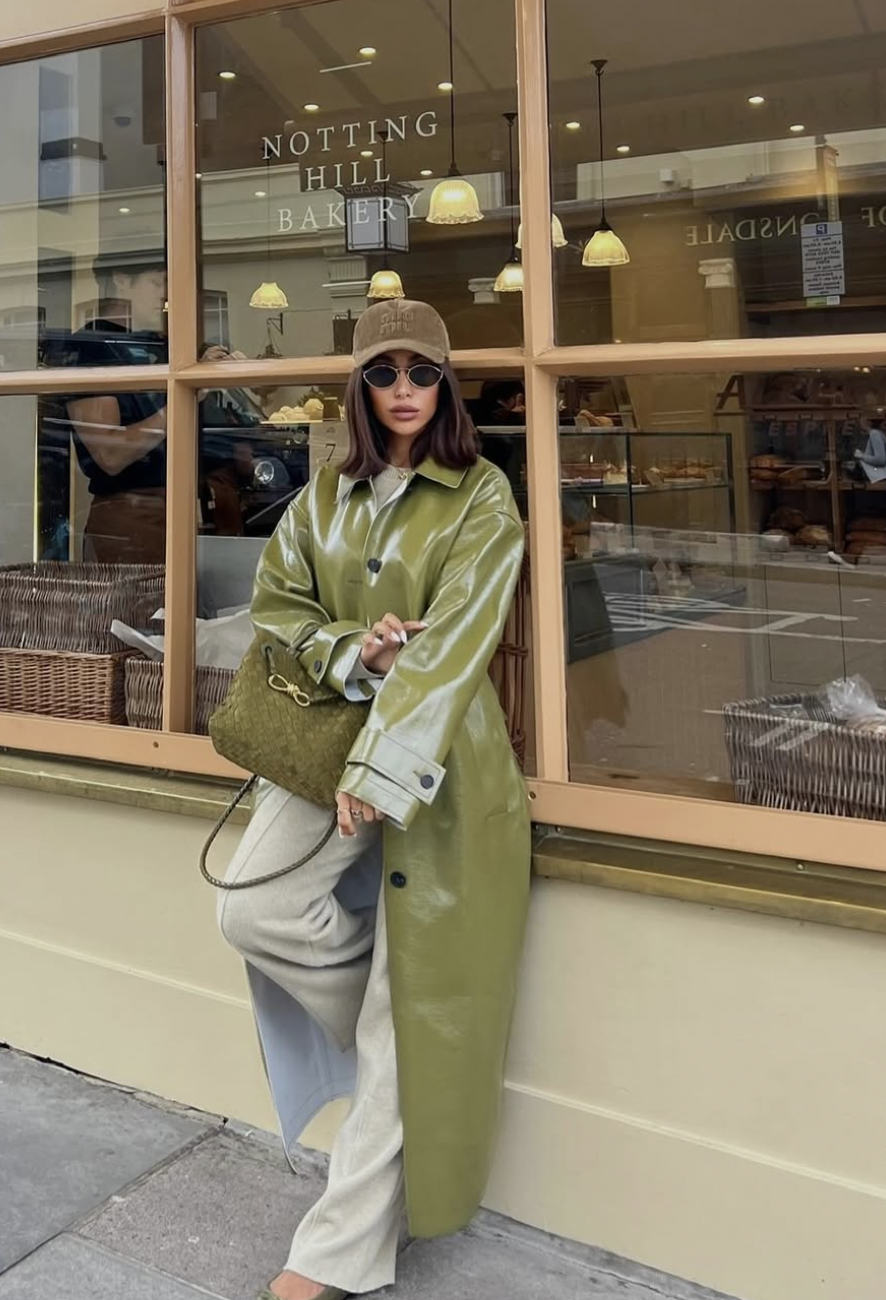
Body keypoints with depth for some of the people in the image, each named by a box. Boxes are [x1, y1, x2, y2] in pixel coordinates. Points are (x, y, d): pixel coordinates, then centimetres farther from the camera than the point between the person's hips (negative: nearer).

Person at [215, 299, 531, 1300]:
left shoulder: (482, 499, -5)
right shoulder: (324, 496, 10)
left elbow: (452, 640, -16)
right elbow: (275, 603, 8)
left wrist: (380, 768, -25)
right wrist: (354, 649, -13)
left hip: (438, 753, -4)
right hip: (333, 726, 5)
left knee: (413, 992, -3)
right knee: (254, 911, -13)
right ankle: (392, 1034, 17)